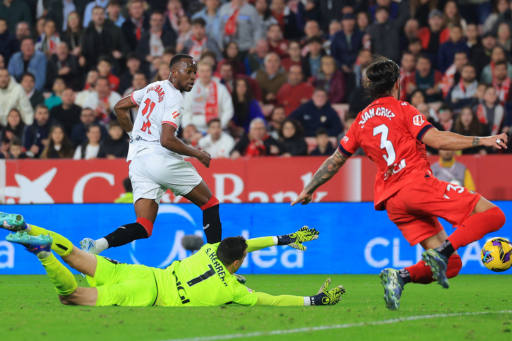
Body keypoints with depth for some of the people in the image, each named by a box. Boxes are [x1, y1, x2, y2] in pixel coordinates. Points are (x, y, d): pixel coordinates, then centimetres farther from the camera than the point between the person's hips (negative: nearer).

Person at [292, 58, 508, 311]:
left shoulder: (361, 121, 21)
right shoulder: (401, 110, 4)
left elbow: (335, 161, 26)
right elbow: (436, 140, -8)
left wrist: (308, 191, 39)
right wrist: (482, 141, -6)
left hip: (392, 202, 7)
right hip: (418, 184, -7)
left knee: (451, 264, 6)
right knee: (492, 215, -9)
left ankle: (400, 276, -17)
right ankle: (443, 251, -25)